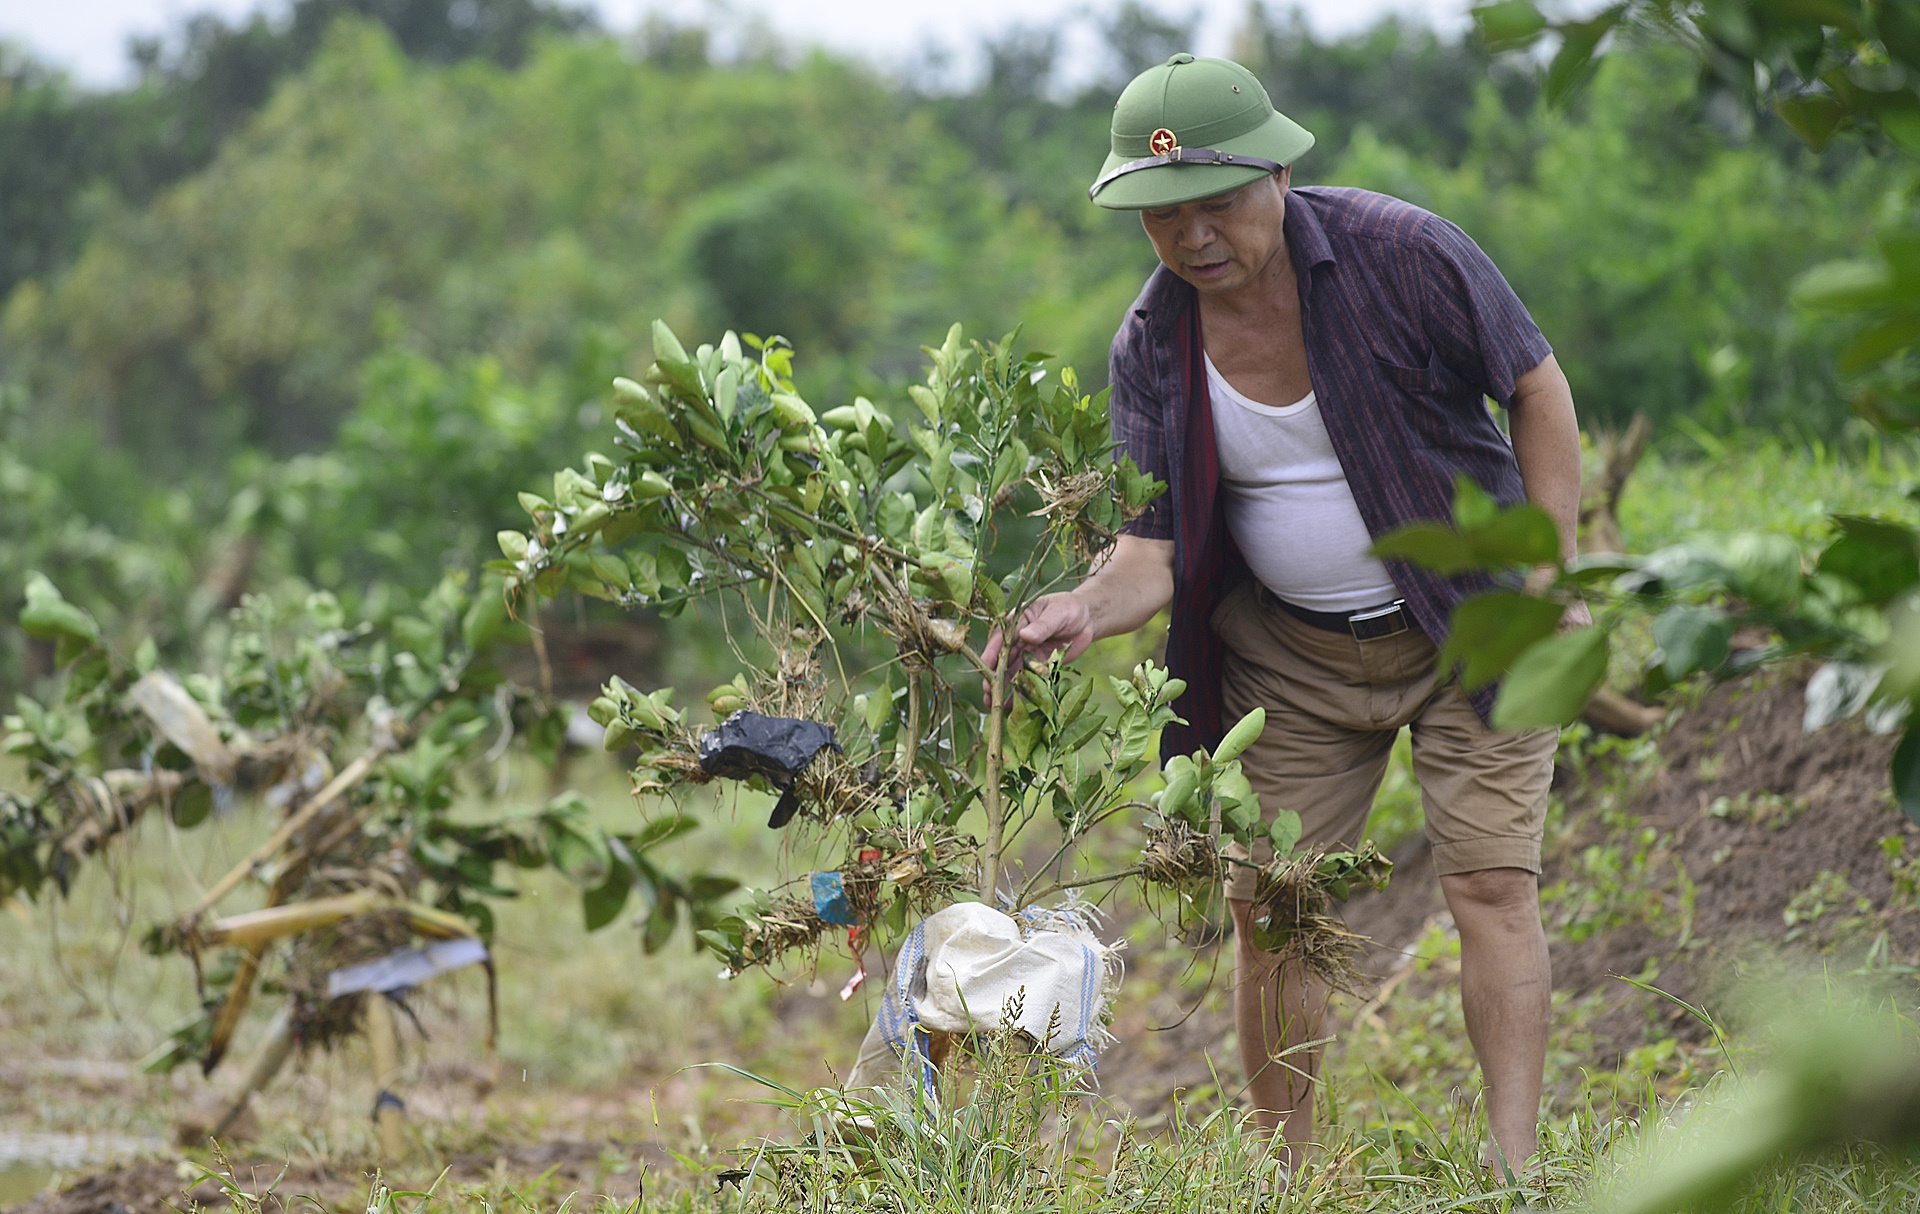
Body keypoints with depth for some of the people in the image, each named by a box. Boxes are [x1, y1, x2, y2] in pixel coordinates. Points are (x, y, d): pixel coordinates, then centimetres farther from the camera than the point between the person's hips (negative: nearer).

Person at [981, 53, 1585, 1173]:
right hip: (1289, 654, 3)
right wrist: (1087, 611, -32)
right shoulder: (1153, 346, -10)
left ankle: (1514, 1170, -9)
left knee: (1491, 884, -12)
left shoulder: (1400, 252, -19)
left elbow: (1537, 386, -7)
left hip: (1472, 626, -3)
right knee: (1270, 909, 1)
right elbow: (1158, 543, -9)